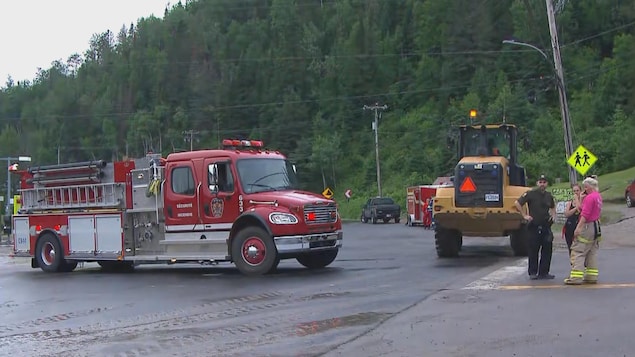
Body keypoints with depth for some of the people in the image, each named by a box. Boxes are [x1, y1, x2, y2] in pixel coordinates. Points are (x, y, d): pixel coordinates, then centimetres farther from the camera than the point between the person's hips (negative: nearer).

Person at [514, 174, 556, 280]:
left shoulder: (548, 195, 12)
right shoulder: (531, 193, -6)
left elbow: (552, 207, 31)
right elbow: (517, 203, -8)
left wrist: (553, 215, 14)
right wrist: (525, 215, -10)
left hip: (546, 226, 5)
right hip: (534, 226, -5)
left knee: (547, 250, 4)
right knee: (533, 250, 1)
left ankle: (544, 272, 11)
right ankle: (533, 273, 9)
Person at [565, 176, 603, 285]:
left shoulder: (590, 197, -15)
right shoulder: (598, 196, 15)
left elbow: (585, 214, -21)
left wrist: (578, 228, -24)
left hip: (587, 227, -10)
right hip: (596, 226, 10)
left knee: (578, 251, -9)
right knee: (592, 252, 13)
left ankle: (576, 277, -14)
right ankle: (592, 276, 14)